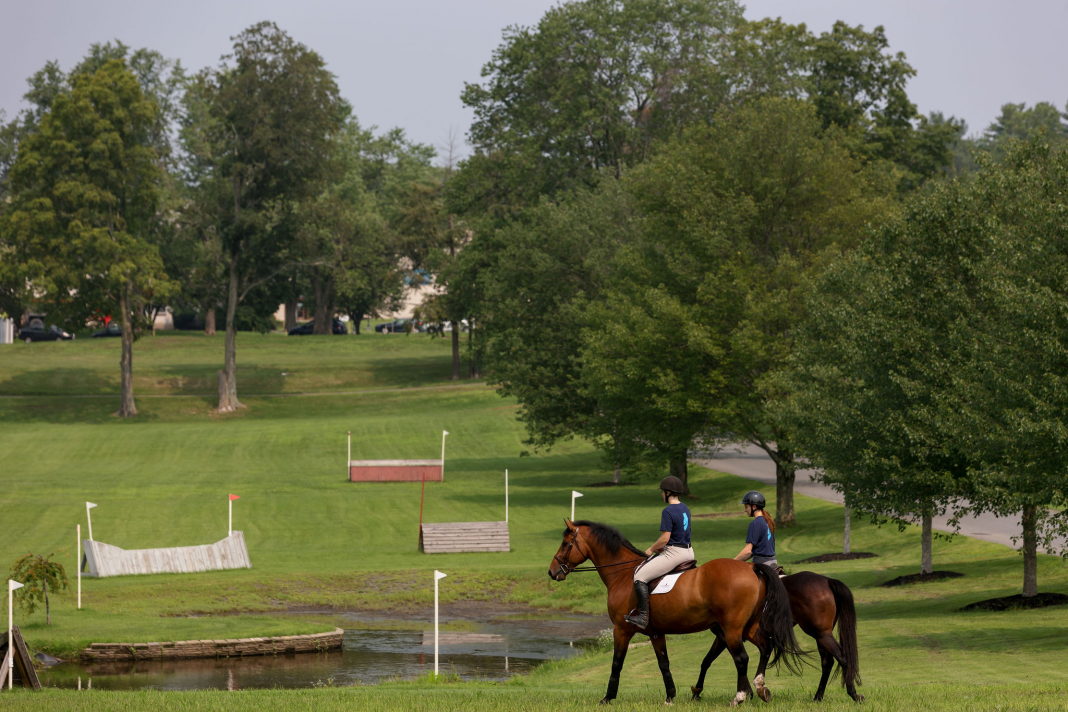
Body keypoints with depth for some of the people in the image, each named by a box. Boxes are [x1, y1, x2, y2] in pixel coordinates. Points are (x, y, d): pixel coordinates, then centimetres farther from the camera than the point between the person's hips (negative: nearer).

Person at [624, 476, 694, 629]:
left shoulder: (668, 511, -17)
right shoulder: (685, 508, 12)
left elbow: (665, 538, -20)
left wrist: (651, 550, -3)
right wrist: (663, 547, 16)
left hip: (675, 553, -10)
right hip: (688, 552, 10)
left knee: (640, 576, -9)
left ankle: (643, 617, -17)